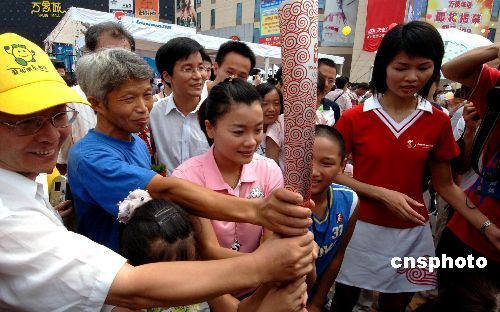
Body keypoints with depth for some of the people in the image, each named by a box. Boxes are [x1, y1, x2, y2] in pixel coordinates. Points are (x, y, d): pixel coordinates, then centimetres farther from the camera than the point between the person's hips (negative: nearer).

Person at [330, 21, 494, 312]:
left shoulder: (439, 122, -2)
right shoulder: (354, 118, -9)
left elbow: (445, 185, 4)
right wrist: (382, 194, -18)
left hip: (412, 233, 2)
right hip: (361, 228, -2)